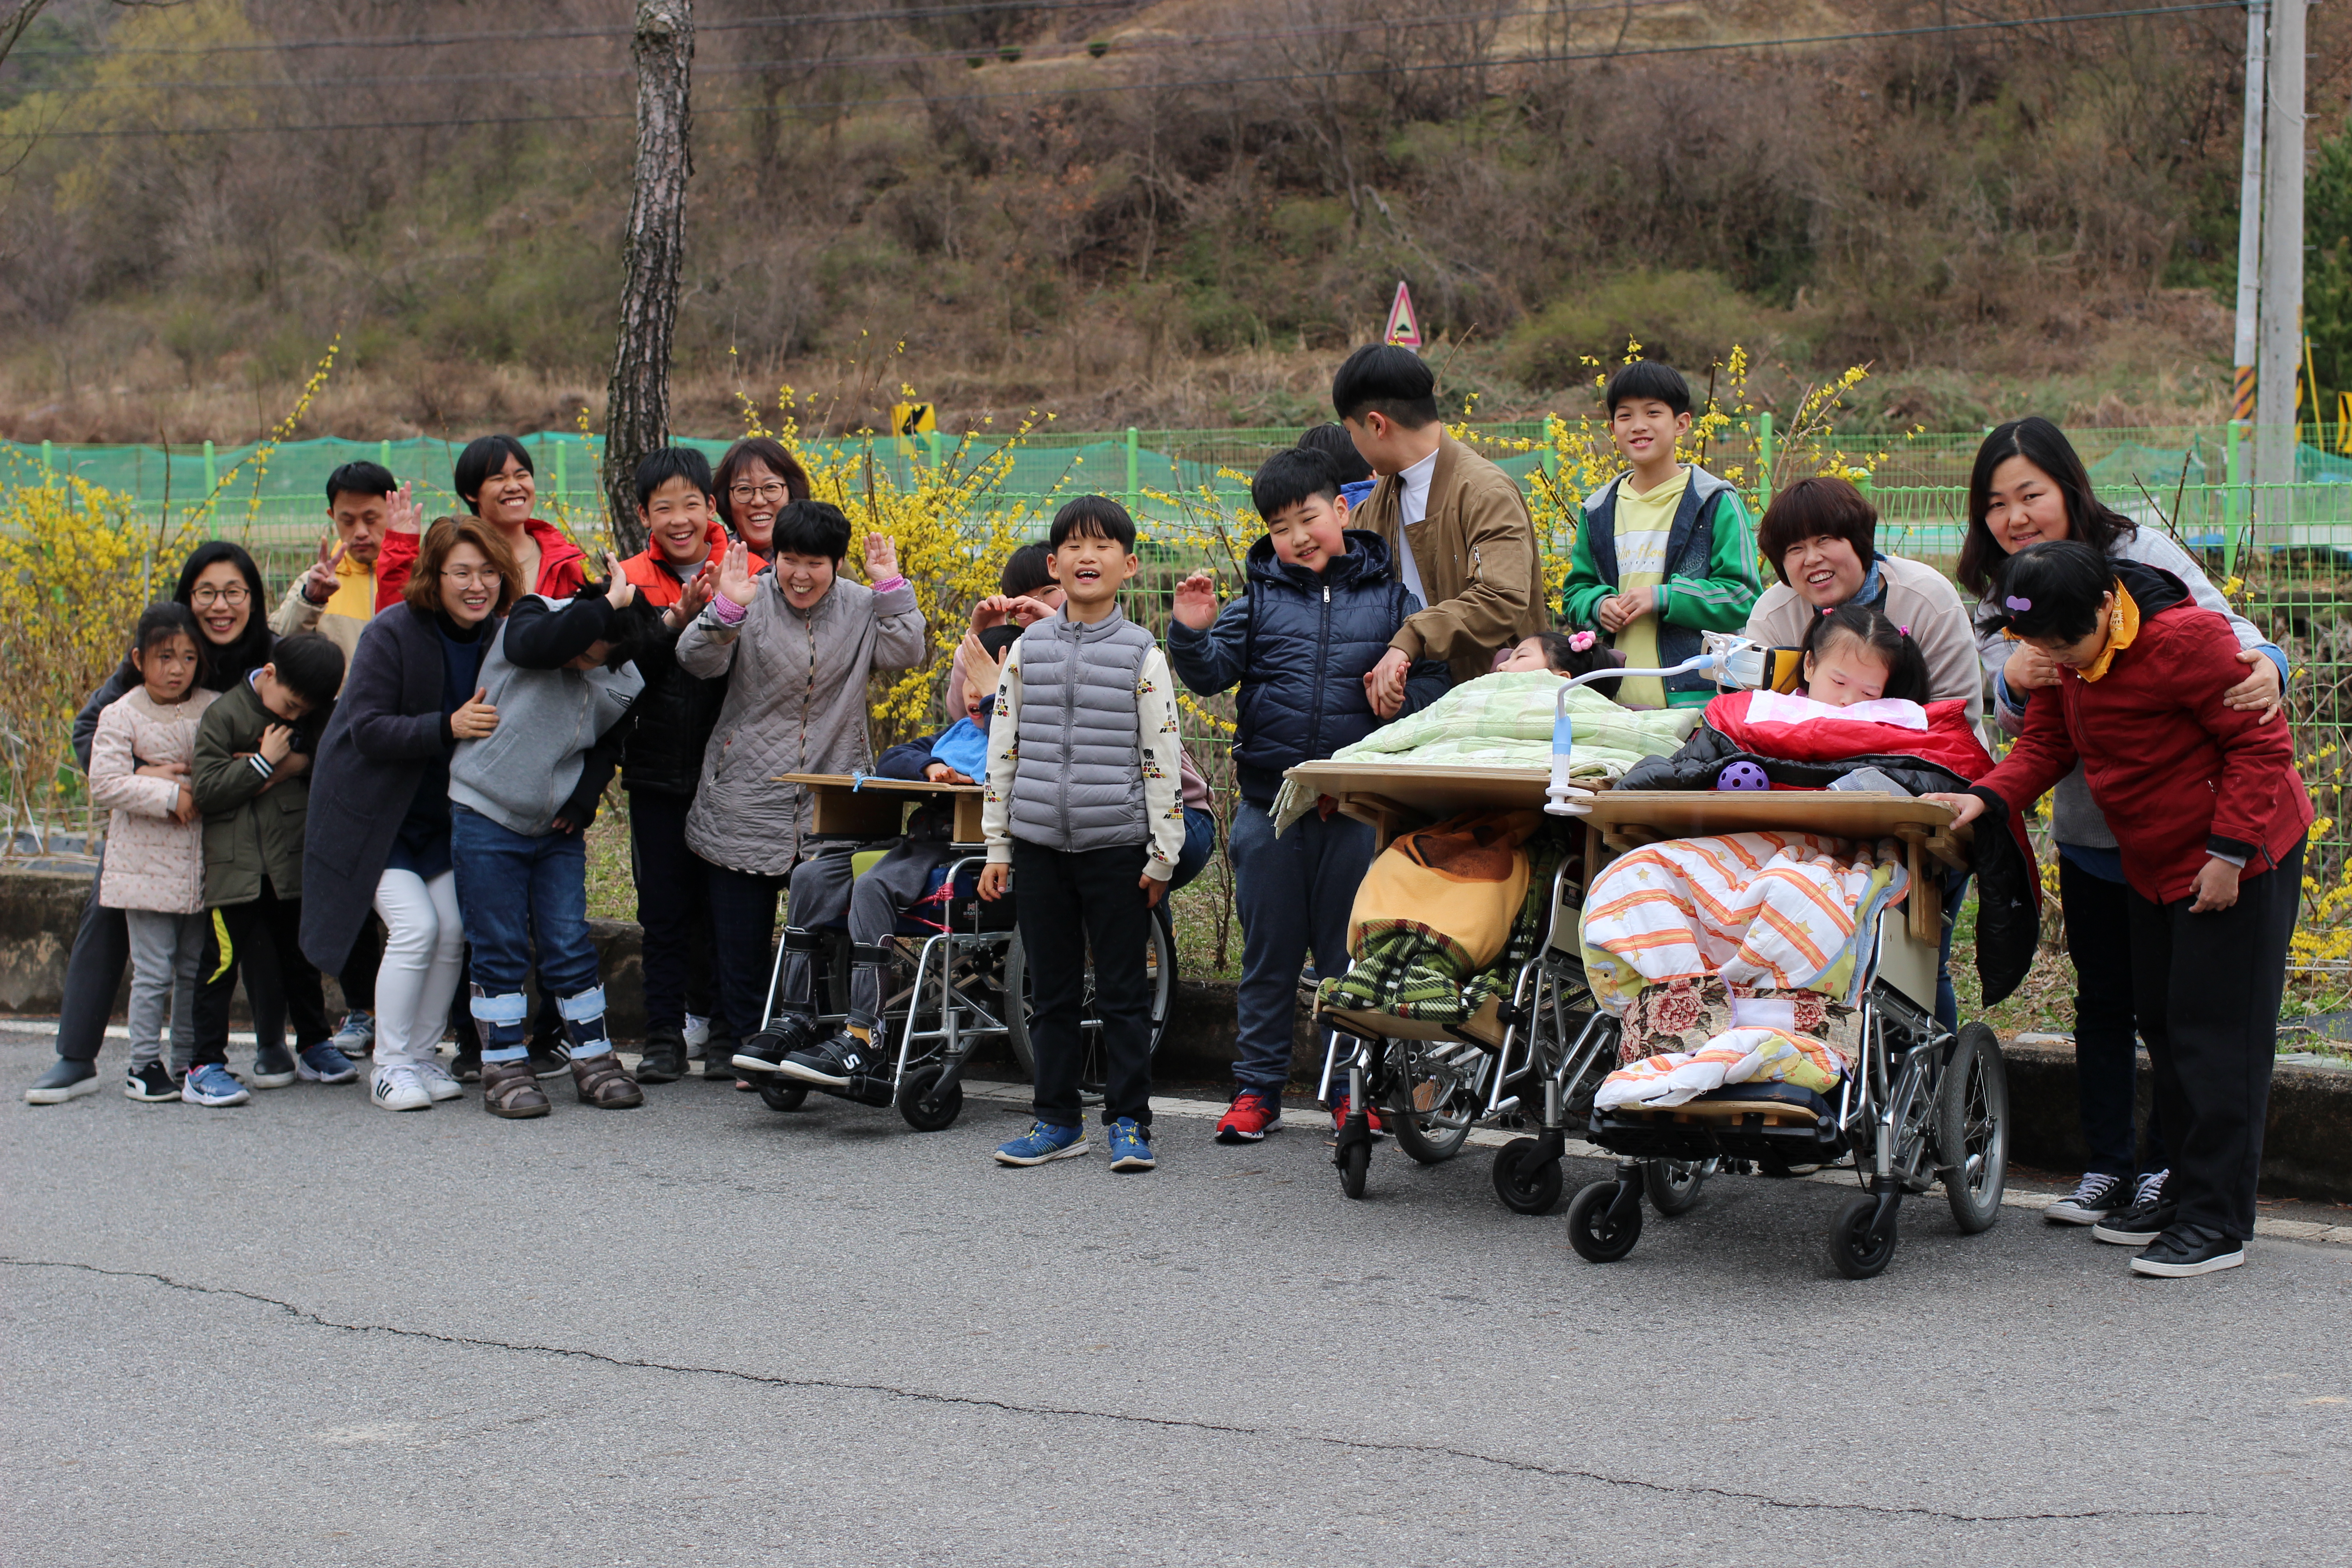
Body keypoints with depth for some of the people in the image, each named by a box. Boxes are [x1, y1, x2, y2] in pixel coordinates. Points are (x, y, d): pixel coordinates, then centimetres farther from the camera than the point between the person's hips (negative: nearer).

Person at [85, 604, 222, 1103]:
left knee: (196, 968, 11)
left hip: (202, 868, 3)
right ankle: (144, 1064, 9)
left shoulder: (214, 710, 3)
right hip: (147, 867, -3)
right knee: (153, 972, -2)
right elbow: (105, 786, -13)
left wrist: (168, 776, -11)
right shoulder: (121, 715, -6)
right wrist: (170, 795, -18)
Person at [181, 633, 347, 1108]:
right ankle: (205, 1065, -5)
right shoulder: (223, 715, -7)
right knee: (223, 957, -7)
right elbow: (206, 789, -12)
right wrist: (264, 763, -15)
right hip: (234, 863, -4)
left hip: (294, 858, 4)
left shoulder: (314, 715, 7)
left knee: (300, 954, 15)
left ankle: (314, 1042, 32)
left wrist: (298, 765, -14)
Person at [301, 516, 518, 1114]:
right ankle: (389, 1065, -1)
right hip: (374, 811, -5)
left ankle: (423, 1055, 15)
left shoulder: (496, 639, -3)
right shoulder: (393, 634, -19)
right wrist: (448, 727, -34)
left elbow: (501, 727, 10)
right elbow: (367, 729, -24)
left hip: (437, 814, 5)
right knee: (415, 925, -15)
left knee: (453, 929, -2)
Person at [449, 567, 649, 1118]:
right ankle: (505, 1069, 9)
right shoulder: (532, 615, -9)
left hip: (558, 829, 3)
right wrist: (608, 605, -31)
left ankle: (594, 1061, 15)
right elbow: (538, 643, -34)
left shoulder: (623, 683, 1)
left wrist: (582, 803, 0)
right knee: (499, 951, 1)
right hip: (486, 820, -3)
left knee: (570, 946, 5)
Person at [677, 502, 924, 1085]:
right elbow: (698, 662, -13)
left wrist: (891, 589, -12)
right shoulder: (752, 599, -4)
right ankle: (750, 1034, 17)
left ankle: (809, 1038, 12)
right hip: (748, 792, -1)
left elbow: (906, 655, -6)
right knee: (739, 923, 5)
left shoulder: (861, 606, 4)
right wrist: (725, 610, -30)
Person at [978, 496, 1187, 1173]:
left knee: (1122, 991, 2)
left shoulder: (1143, 654, 0)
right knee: (1052, 991, 9)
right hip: (1039, 843, 3)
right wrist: (996, 847, 7)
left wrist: (1162, 854, -3)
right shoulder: (1028, 650, 7)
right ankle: (1056, 1120, 18)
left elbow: (1161, 757, 0)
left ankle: (1129, 1121, 10)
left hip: (1117, 845, -2)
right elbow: (1002, 750, 10)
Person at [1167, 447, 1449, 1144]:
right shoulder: (1259, 599, 5)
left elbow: (1435, 682, 6)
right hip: (1270, 803, 1)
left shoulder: (1390, 599, 4)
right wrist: (1192, 633, -19)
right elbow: (1211, 672, -1)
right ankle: (1257, 1087, 17)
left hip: (1359, 807, -1)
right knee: (1267, 953, 8)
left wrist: (1400, 691, -14)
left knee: (1350, 954, 8)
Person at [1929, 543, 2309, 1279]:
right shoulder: (2070, 658, -1)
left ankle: (2218, 1223, -6)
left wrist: (2229, 851, -23)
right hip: (2155, 866, 8)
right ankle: (2187, 1193, 23)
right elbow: (2046, 743, 2)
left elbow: (2260, 744, -21)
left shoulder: (2185, 639, -25)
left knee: (2214, 1032, -8)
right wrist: (1986, 797, -16)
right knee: (2163, 1024, 12)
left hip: (2240, 860, -8)